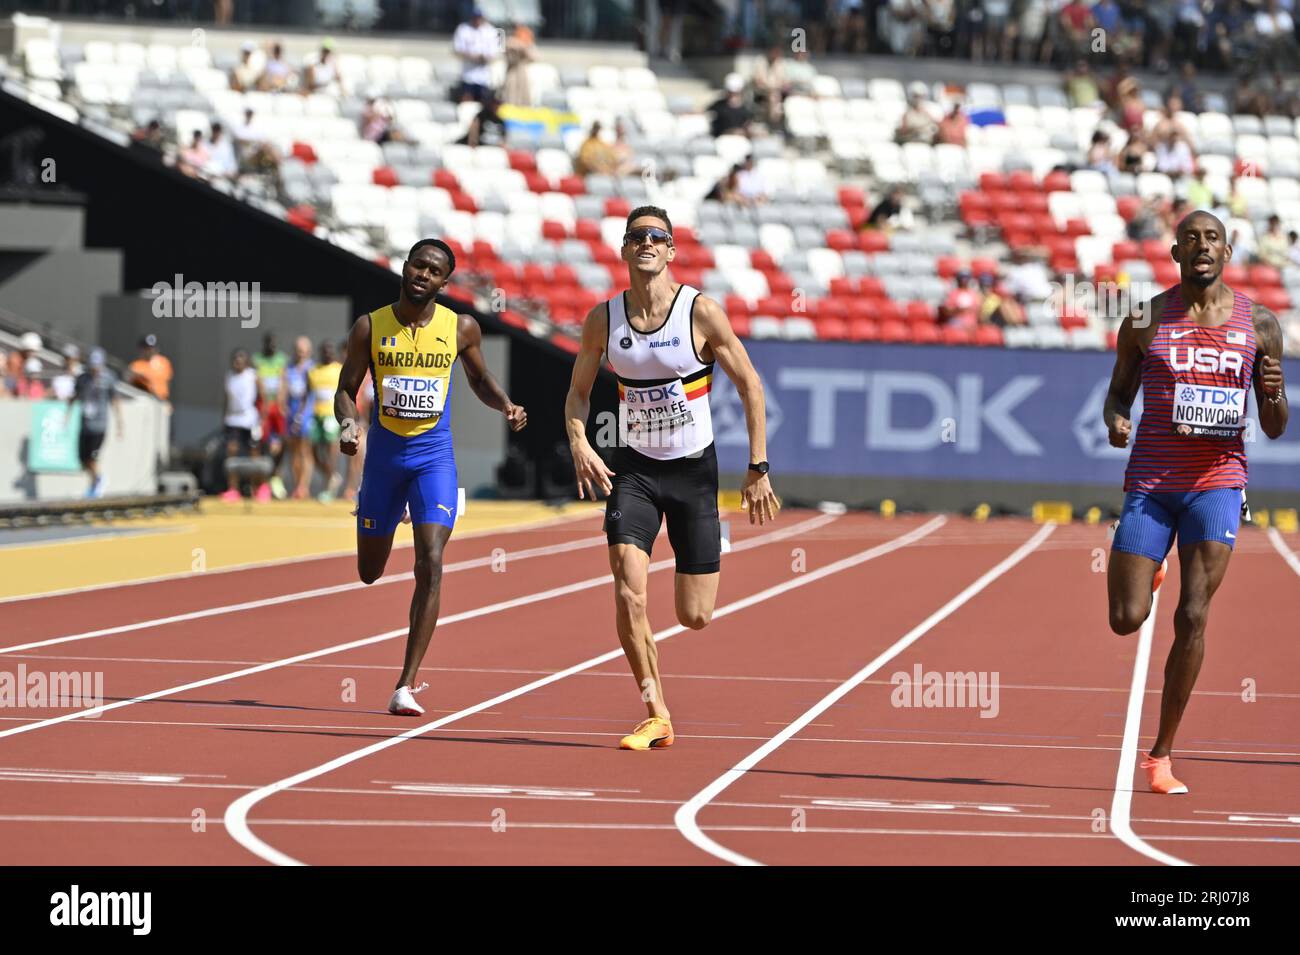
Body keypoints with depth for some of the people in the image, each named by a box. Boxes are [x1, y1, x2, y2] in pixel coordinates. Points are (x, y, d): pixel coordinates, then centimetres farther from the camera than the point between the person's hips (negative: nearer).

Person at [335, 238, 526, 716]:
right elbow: (347, 389, 2)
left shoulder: (461, 329, -2)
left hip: (434, 456, -1)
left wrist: (505, 405, -6)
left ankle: (406, 685, -16)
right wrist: (349, 423, -20)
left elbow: (479, 379, 14)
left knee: (430, 565, -18)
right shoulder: (370, 328, -4)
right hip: (384, 454, 1)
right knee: (370, 572, 11)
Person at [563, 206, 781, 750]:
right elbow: (578, 391, 9)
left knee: (694, 617, 1)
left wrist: (758, 469, -8)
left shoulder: (701, 312, -12)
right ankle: (656, 716, -5)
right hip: (634, 468, 1)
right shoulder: (603, 321, -4)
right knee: (628, 594, -19)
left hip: (693, 468, -1)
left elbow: (750, 386, -5)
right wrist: (579, 444, -12)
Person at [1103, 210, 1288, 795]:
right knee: (1126, 620, -5)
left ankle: (1162, 755, 2)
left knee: (1192, 618, -9)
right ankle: (1150, 570, 34)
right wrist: (1115, 419, -10)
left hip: (1217, 482, 0)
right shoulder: (1145, 321, 3)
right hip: (1150, 482, 0)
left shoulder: (1258, 325, 4)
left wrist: (1274, 395, -15)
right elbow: (1118, 392, 14)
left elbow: (1274, 429, 9)